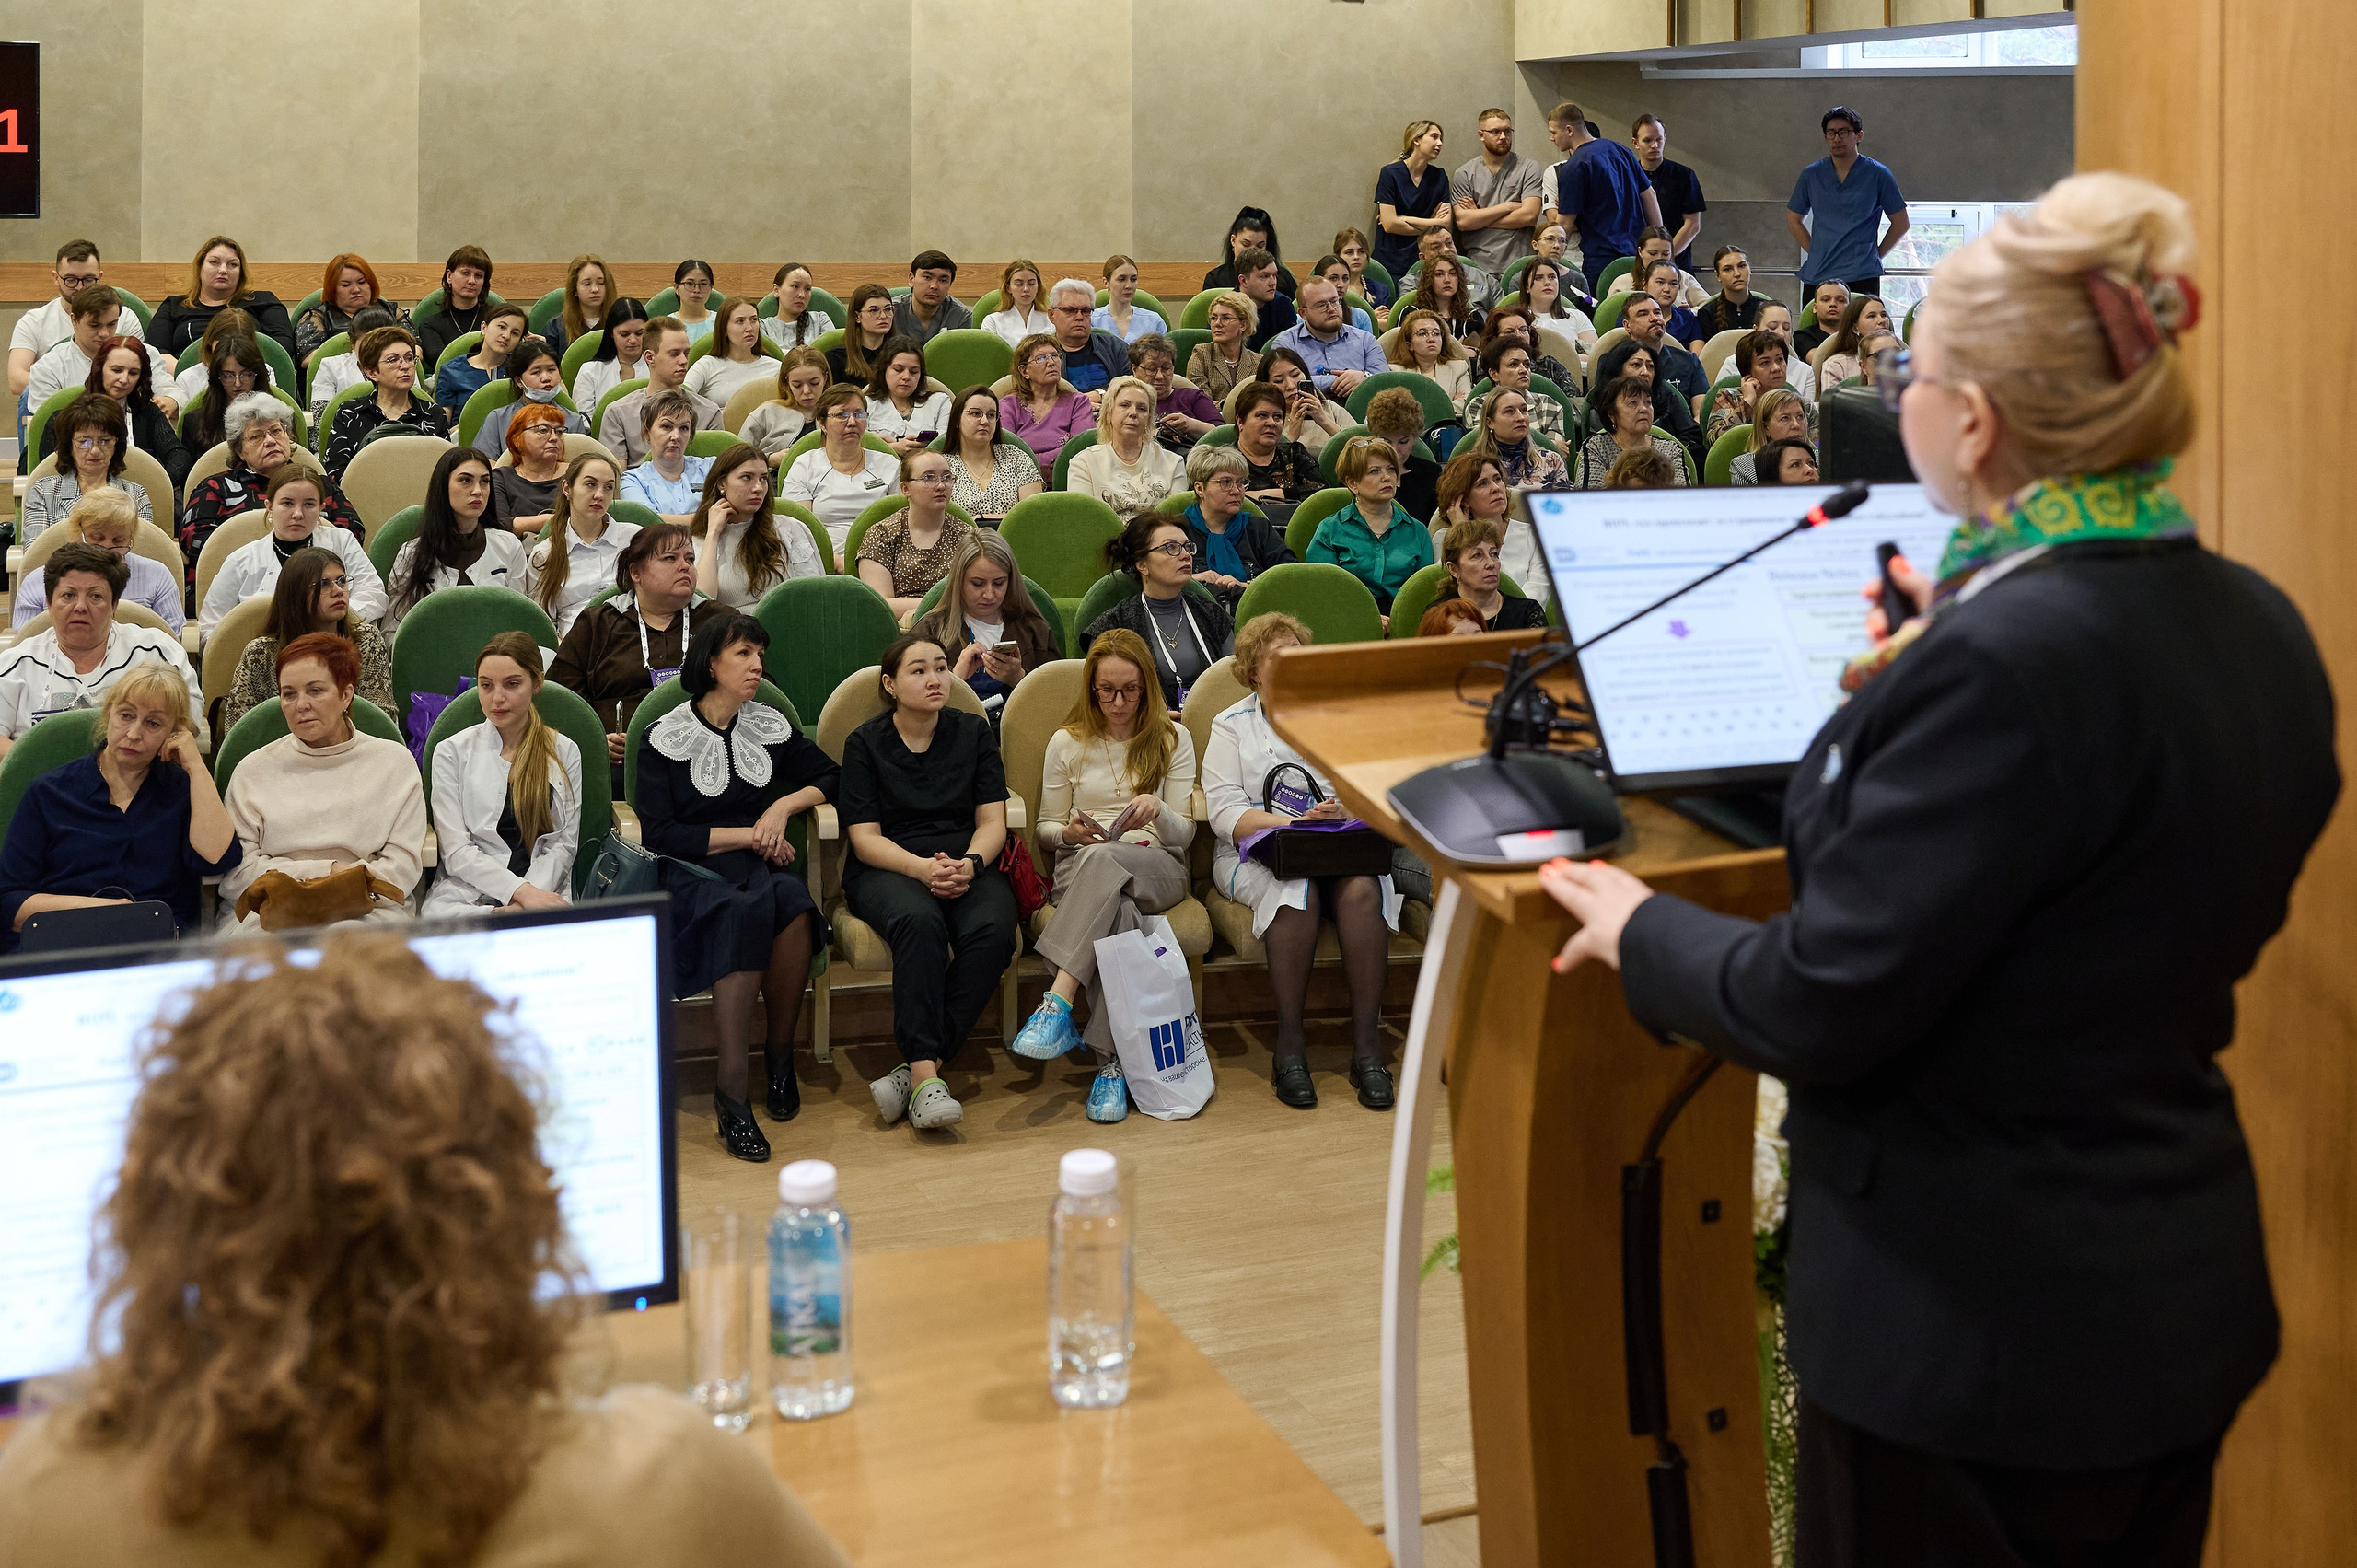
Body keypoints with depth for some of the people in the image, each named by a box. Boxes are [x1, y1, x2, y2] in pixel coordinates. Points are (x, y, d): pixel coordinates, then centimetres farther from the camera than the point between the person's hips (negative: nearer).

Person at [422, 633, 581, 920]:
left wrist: (531, 895, -13)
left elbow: (563, 844, 8)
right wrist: (521, 891, -16)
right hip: (466, 890, 0)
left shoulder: (564, 752, 15)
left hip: (544, 889, 0)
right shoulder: (452, 752, 10)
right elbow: (456, 852, 0)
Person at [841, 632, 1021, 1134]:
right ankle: (925, 1077, -42)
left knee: (991, 931, -33)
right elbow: (865, 838, -2)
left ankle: (920, 1068, -32)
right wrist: (923, 868, -20)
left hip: (968, 866, 2)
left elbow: (992, 822, 7)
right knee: (919, 923, -38)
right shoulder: (865, 743, 7)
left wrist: (969, 864, -15)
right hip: (888, 868, -2)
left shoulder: (974, 731, 13)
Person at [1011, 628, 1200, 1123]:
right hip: (1080, 869, 0)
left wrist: (1159, 811, -17)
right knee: (1115, 909, -40)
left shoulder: (1173, 738, 12)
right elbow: (1045, 830, 17)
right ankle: (1112, 1062, -44)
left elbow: (1183, 834, 7)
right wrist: (1070, 832, -8)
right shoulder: (1067, 743, 14)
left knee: (1105, 859, -40)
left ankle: (1057, 1002, -49)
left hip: (1157, 868, 0)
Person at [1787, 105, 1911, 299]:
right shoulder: (1811, 175, 9)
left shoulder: (1878, 174, 2)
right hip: (1816, 276, 3)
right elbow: (1794, 220, 19)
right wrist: (1816, 253, 8)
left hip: (1861, 277, -3)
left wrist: (1875, 255, 3)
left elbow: (1900, 223, 8)